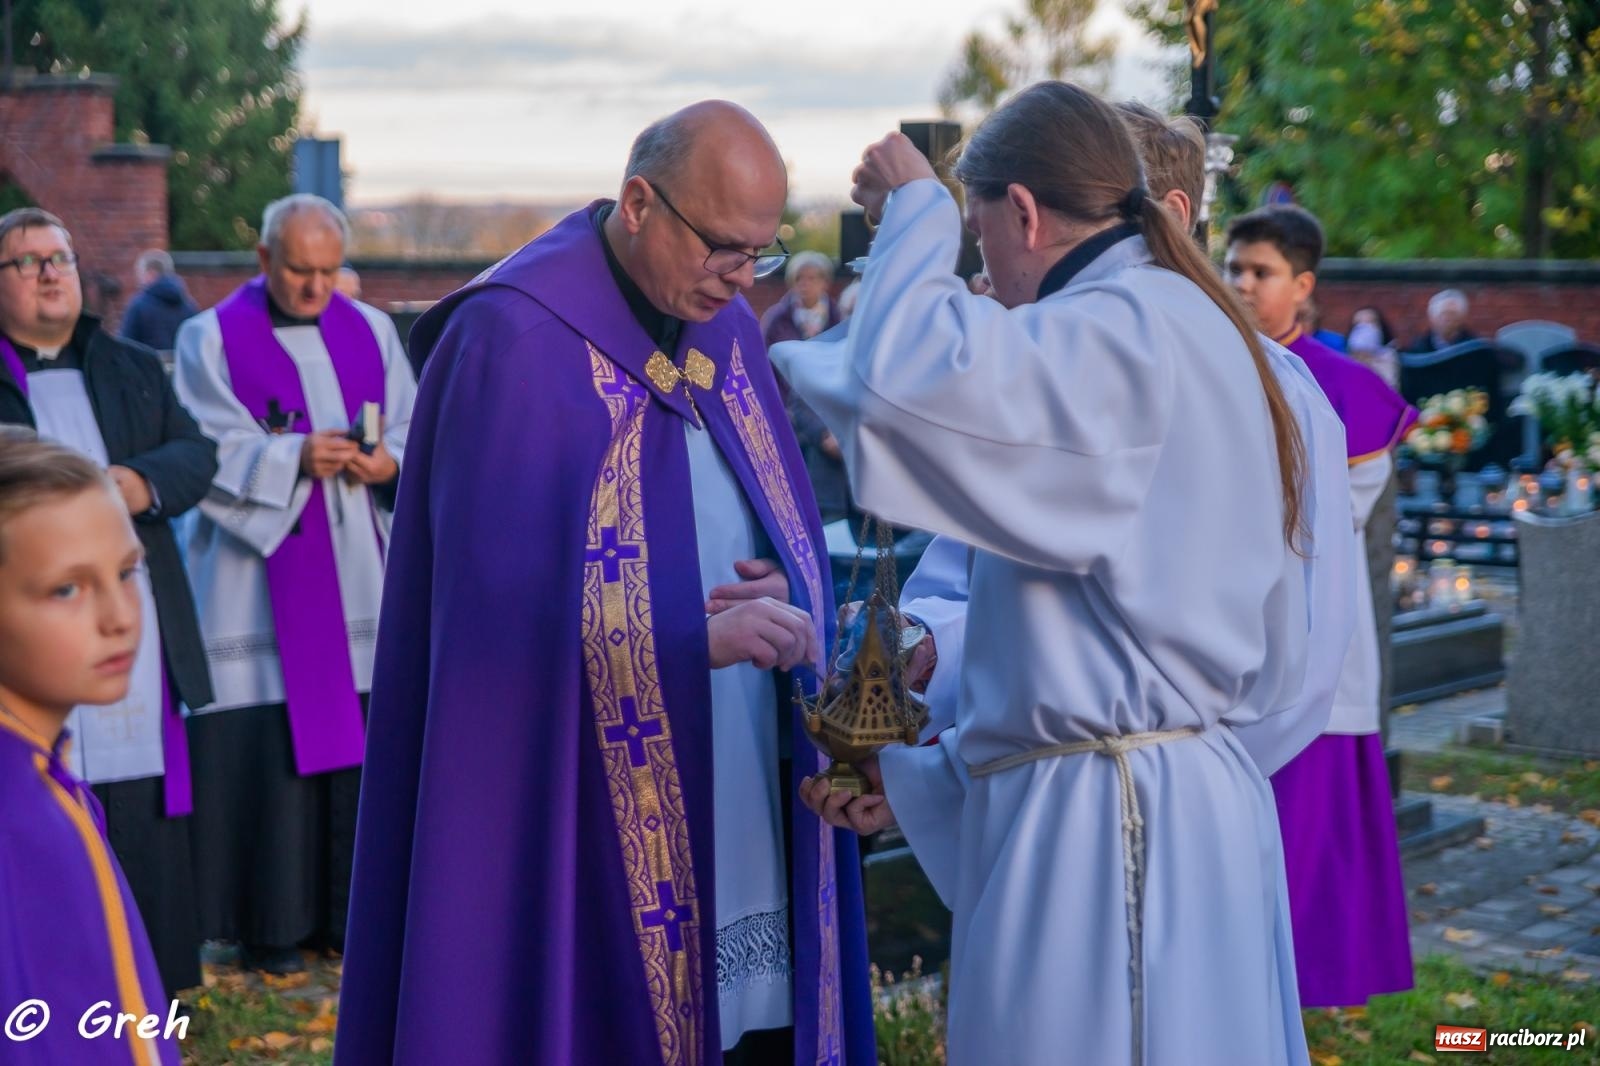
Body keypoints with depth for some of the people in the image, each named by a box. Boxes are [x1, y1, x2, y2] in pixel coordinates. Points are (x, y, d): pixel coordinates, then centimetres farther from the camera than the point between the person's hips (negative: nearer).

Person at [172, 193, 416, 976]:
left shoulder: (371, 332, 11)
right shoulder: (212, 339, 1)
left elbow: (416, 435, 8)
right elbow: (209, 455, -8)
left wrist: (389, 464, -14)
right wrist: (297, 457, -23)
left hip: (359, 578, 4)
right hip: (261, 582, -3)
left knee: (361, 745, 4)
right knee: (270, 752, -4)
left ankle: (348, 911, 15)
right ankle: (270, 922, 7)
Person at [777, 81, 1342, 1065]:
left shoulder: (1122, 332, -13)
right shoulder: (1189, 336, 17)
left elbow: (911, 382, -32)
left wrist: (915, 210, -11)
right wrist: (924, 779, 18)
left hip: (1104, 824, -9)